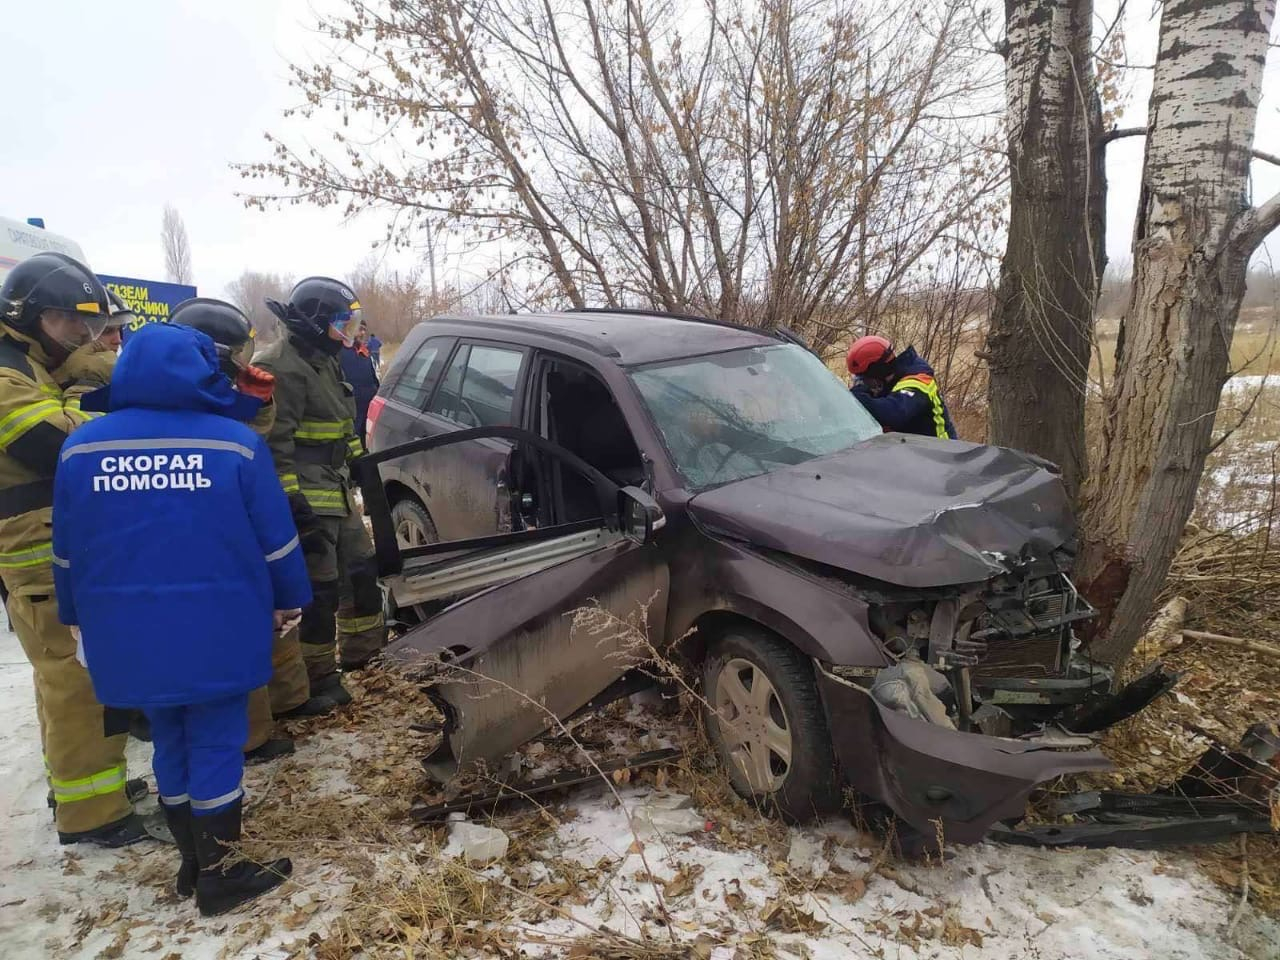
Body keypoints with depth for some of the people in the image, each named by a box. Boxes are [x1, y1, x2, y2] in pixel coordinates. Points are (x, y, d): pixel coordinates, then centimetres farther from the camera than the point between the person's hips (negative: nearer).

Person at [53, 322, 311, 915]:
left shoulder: (81, 446, 1)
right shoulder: (235, 441, -8)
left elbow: (67, 550, 8)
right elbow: (275, 537, -5)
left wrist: (77, 617, 21)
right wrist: (288, 598, 9)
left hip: (127, 631, 4)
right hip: (217, 626, -4)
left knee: (170, 742, 18)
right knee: (216, 744, 7)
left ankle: (191, 863, 32)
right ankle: (218, 877, 17)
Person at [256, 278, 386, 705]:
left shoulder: (323, 360, 16)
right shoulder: (281, 366, -17)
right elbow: (272, 442, -23)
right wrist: (291, 498, -27)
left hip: (335, 489, 10)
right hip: (306, 497, -10)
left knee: (362, 568, 17)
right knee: (319, 587, -3)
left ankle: (361, 650, 33)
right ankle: (319, 675, 12)